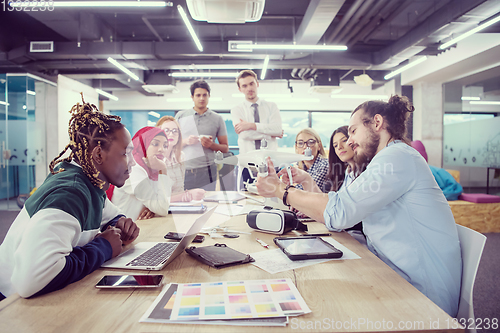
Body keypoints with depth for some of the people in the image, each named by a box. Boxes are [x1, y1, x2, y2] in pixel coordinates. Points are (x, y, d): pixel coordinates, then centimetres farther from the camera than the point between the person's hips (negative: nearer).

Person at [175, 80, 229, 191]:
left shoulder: (217, 119, 9)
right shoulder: (181, 116, 11)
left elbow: (225, 148, 10)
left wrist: (211, 145, -9)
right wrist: (185, 141, -9)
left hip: (206, 172, 0)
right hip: (183, 171, 0)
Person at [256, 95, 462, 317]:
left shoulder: (398, 157, -17)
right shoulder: (388, 162, 16)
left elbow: (339, 211, -24)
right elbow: (338, 219, 12)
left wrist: (281, 190, -14)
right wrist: (306, 180, 8)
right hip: (395, 282, 8)